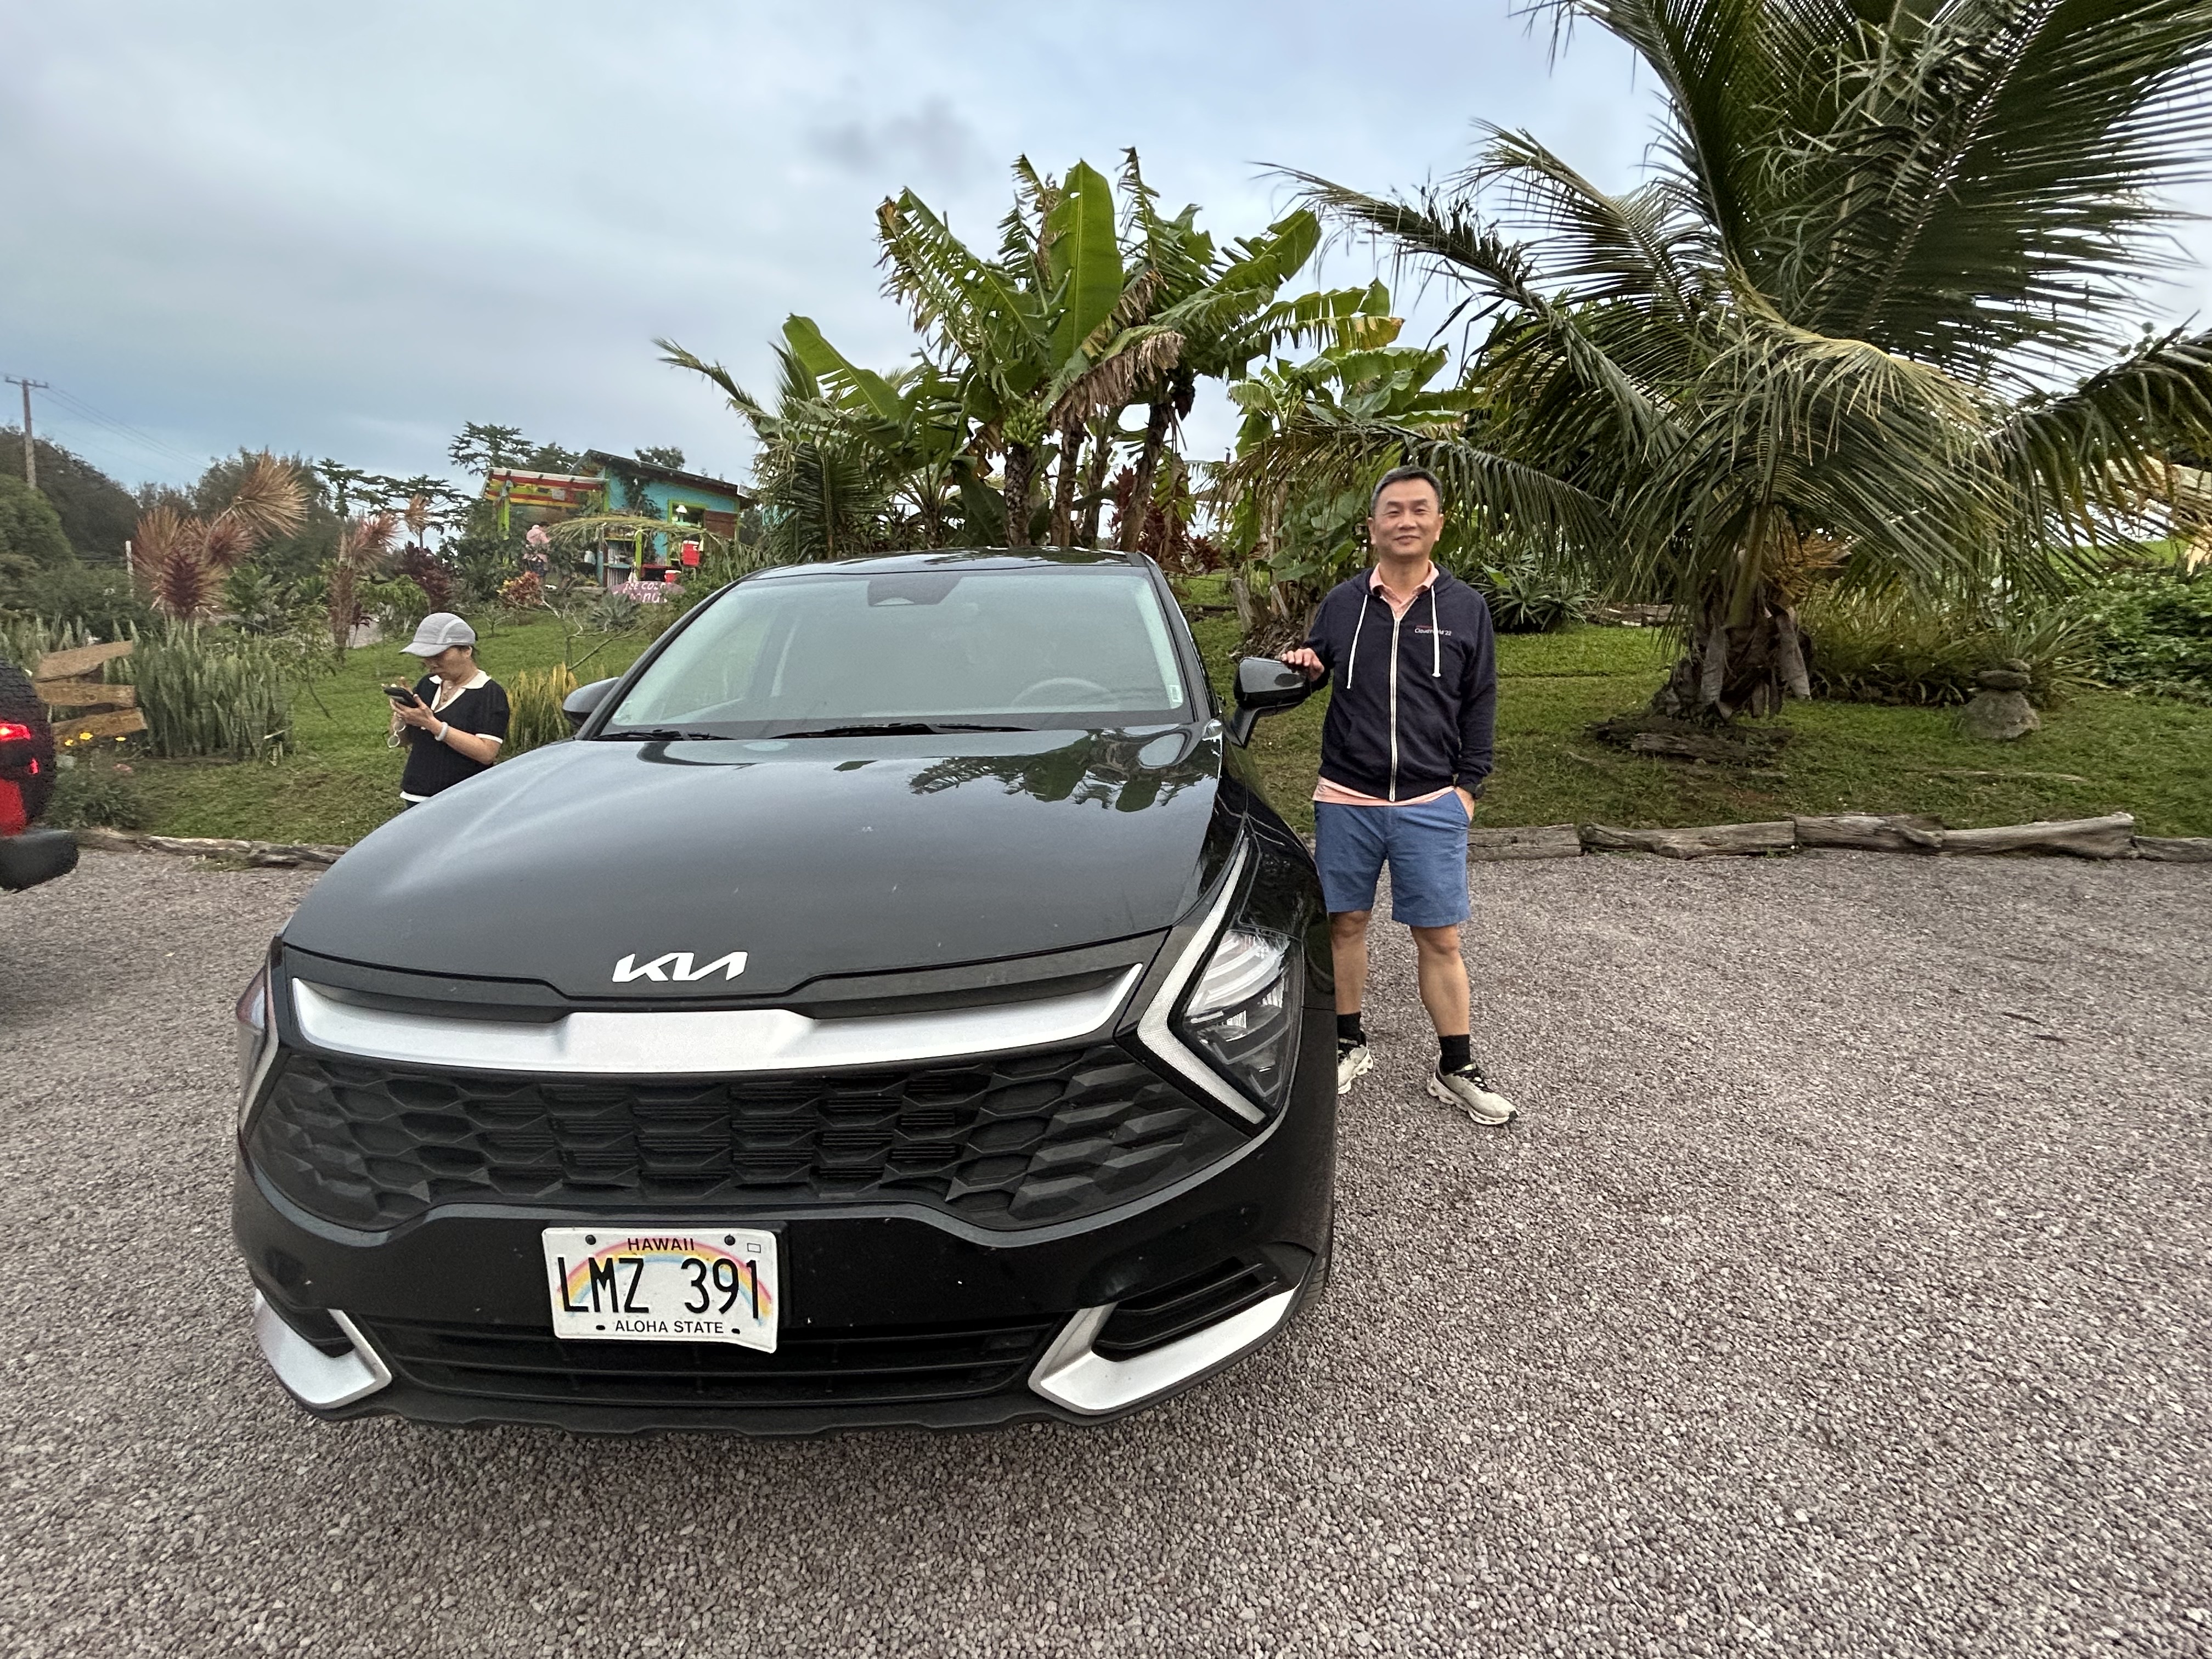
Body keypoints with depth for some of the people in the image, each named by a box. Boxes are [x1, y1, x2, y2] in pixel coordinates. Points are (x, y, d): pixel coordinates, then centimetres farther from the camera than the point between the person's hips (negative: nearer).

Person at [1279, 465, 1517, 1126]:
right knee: (1345, 925, 10)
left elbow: (1479, 706, 7)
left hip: (1432, 805, -1)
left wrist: (1467, 785, -1)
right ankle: (1349, 1045, 27)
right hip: (1346, 801, 1)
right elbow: (1312, 673, 16)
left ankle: (1455, 1070, 16)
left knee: (1440, 941, 2)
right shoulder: (1341, 603, 6)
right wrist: (1298, 667, -8)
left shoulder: (1466, 608, 5)